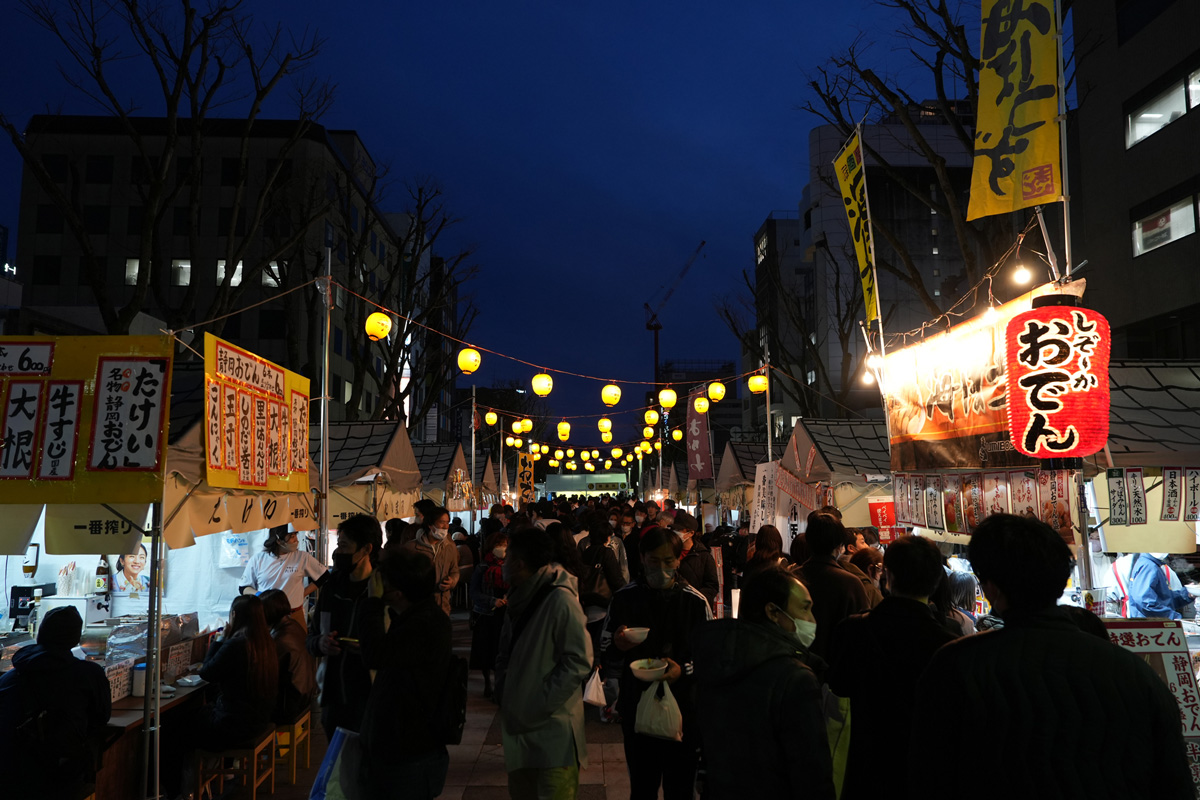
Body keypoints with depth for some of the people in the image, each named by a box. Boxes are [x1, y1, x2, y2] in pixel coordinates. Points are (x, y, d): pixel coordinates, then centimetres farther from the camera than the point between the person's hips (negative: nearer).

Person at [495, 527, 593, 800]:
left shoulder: (560, 600, -17)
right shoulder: (520, 598, 9)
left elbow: (579, 661, -19)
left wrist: (541, 703, -18)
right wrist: (502, 692, 5)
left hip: (553, 727, -8)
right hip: (519, 725, 8)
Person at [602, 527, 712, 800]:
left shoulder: (696, 601, -4)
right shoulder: (624, 598, -1)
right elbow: (604, 651, 5)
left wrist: (684, 670, -18)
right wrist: (617, 645, -17)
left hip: (682, 708, -1)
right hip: (636, 708, 1)